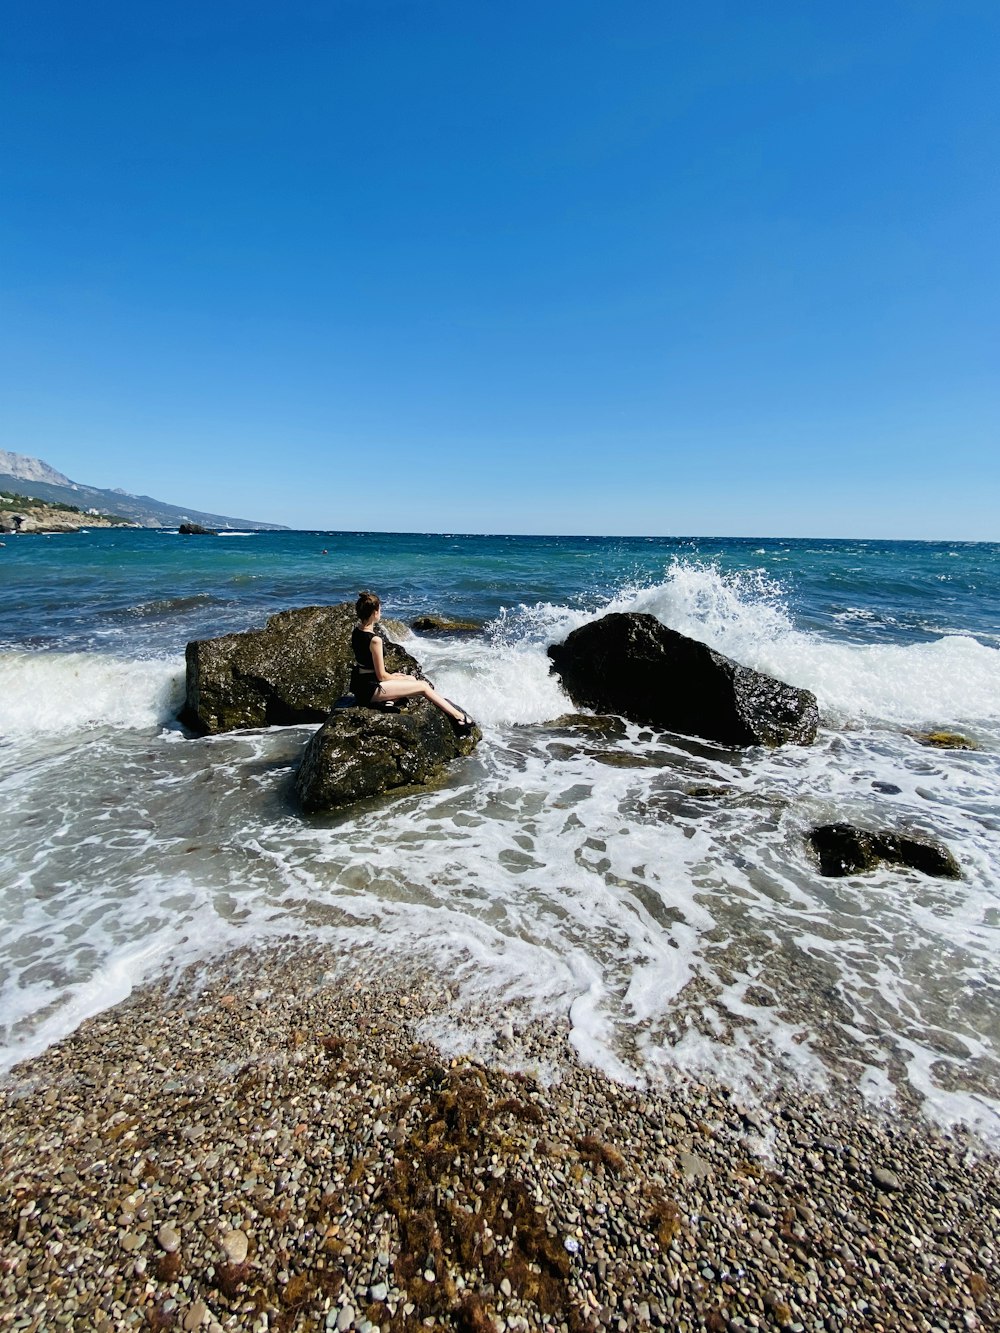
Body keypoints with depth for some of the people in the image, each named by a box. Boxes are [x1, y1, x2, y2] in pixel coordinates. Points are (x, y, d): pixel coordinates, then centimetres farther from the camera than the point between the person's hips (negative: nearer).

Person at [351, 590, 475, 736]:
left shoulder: (356, 630, 3)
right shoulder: (375, 640, -25)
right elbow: (382, 676, -19)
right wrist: (398, 678, 1)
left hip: (359, 684, 10)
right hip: (370, 689, -9)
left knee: (412, 679, 18)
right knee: (423, 686, -4)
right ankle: (459, 717, 4)